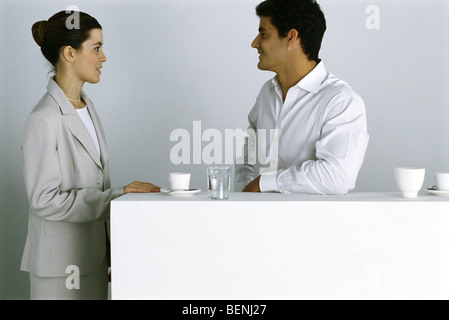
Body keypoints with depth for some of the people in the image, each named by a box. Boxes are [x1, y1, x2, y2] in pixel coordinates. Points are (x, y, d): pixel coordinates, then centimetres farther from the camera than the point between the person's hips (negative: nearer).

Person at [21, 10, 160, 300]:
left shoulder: (86, 107, 10)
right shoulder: (44, 120, -18)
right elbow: (45, 201, -21)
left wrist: (110, 254, 14)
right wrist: (118, 196, -20)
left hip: (93, 253, 8)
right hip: (60, 263, -8)